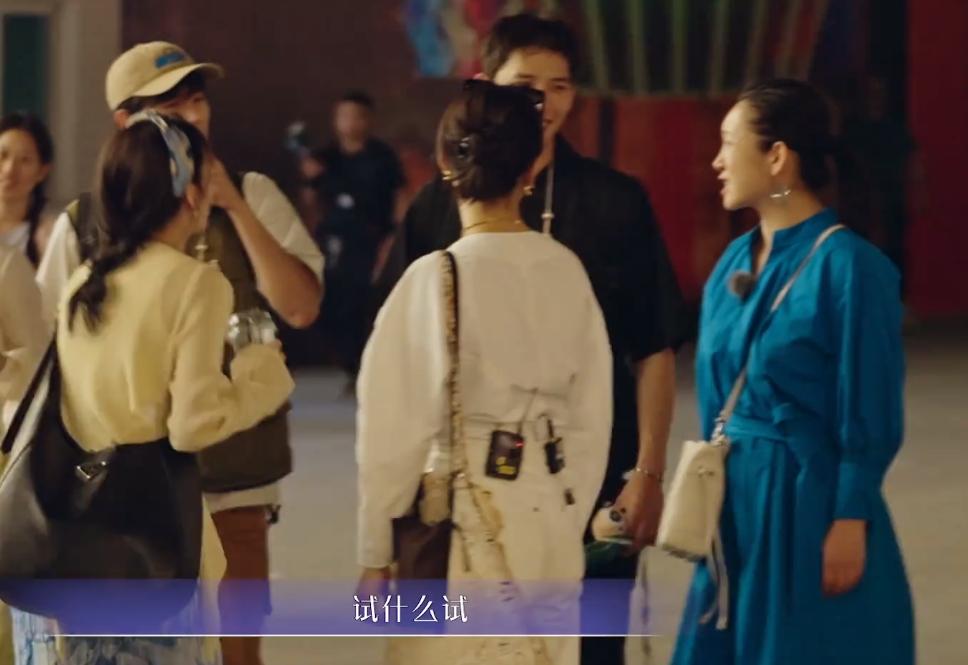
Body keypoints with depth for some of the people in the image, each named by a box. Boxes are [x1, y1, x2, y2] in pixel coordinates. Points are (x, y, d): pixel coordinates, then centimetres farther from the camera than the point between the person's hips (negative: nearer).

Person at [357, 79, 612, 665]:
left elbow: (403, 428, -9)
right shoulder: (565, 270, -1)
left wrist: (375, 550, 1)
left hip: (465, 518, -4)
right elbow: (592, 418, 7)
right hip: (551, 517, 5)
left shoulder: (436, 278, -13)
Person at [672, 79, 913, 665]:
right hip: (736, 500, 7)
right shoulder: (735, 262, 8)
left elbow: (871, 418, -14)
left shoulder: (849, 266, -14)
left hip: (809, 501, -7)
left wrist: (850, 524, -16)